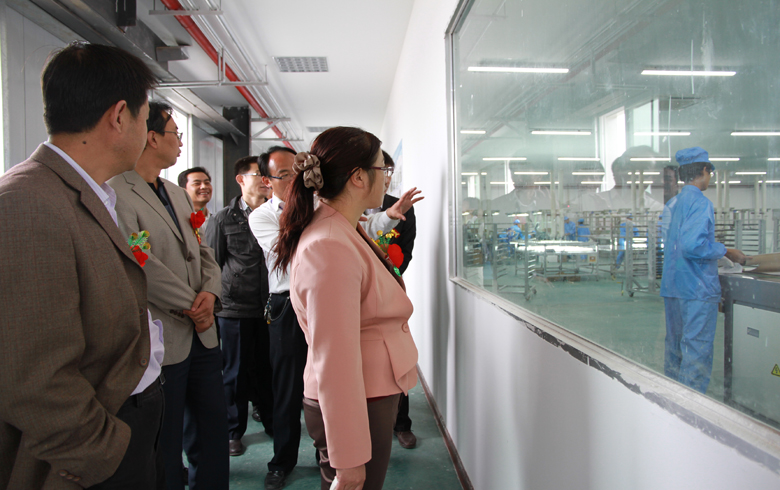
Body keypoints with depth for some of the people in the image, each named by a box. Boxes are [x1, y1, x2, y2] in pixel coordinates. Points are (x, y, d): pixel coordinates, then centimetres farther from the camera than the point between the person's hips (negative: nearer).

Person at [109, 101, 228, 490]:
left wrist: (210, 292, -7)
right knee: (165, 449, 9)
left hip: (202, 337, 8)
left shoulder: (178, 193, 14)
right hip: (163, 343, -8)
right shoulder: (117, 193, -15)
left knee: (212, 439, 17)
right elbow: (141, 266, -21)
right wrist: (192, 307, -13)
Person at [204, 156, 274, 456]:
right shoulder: (223, 219, 0)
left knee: (269, 369, 11)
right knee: (236, 372, 10)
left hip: (271, 306, 2)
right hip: (235, 308, -2)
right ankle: (234, 431, 26)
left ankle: (272, 421, 31)